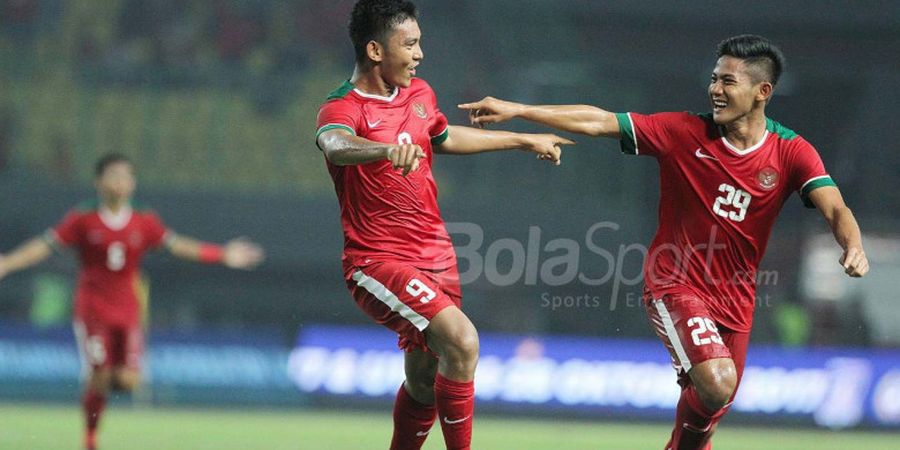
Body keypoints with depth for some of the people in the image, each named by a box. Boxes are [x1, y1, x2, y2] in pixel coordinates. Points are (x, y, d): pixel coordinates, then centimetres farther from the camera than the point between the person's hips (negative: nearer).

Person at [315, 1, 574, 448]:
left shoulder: (420, 93, 8)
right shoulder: (342, 108, -17)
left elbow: (444, 138, 30)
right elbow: (337, 145, -41)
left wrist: (524, 140, 39)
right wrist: (387, 149, -63)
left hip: (435, 258, 8)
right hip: (379, 262, -8)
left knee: (424, 382, 15)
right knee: (462, 340, -26)